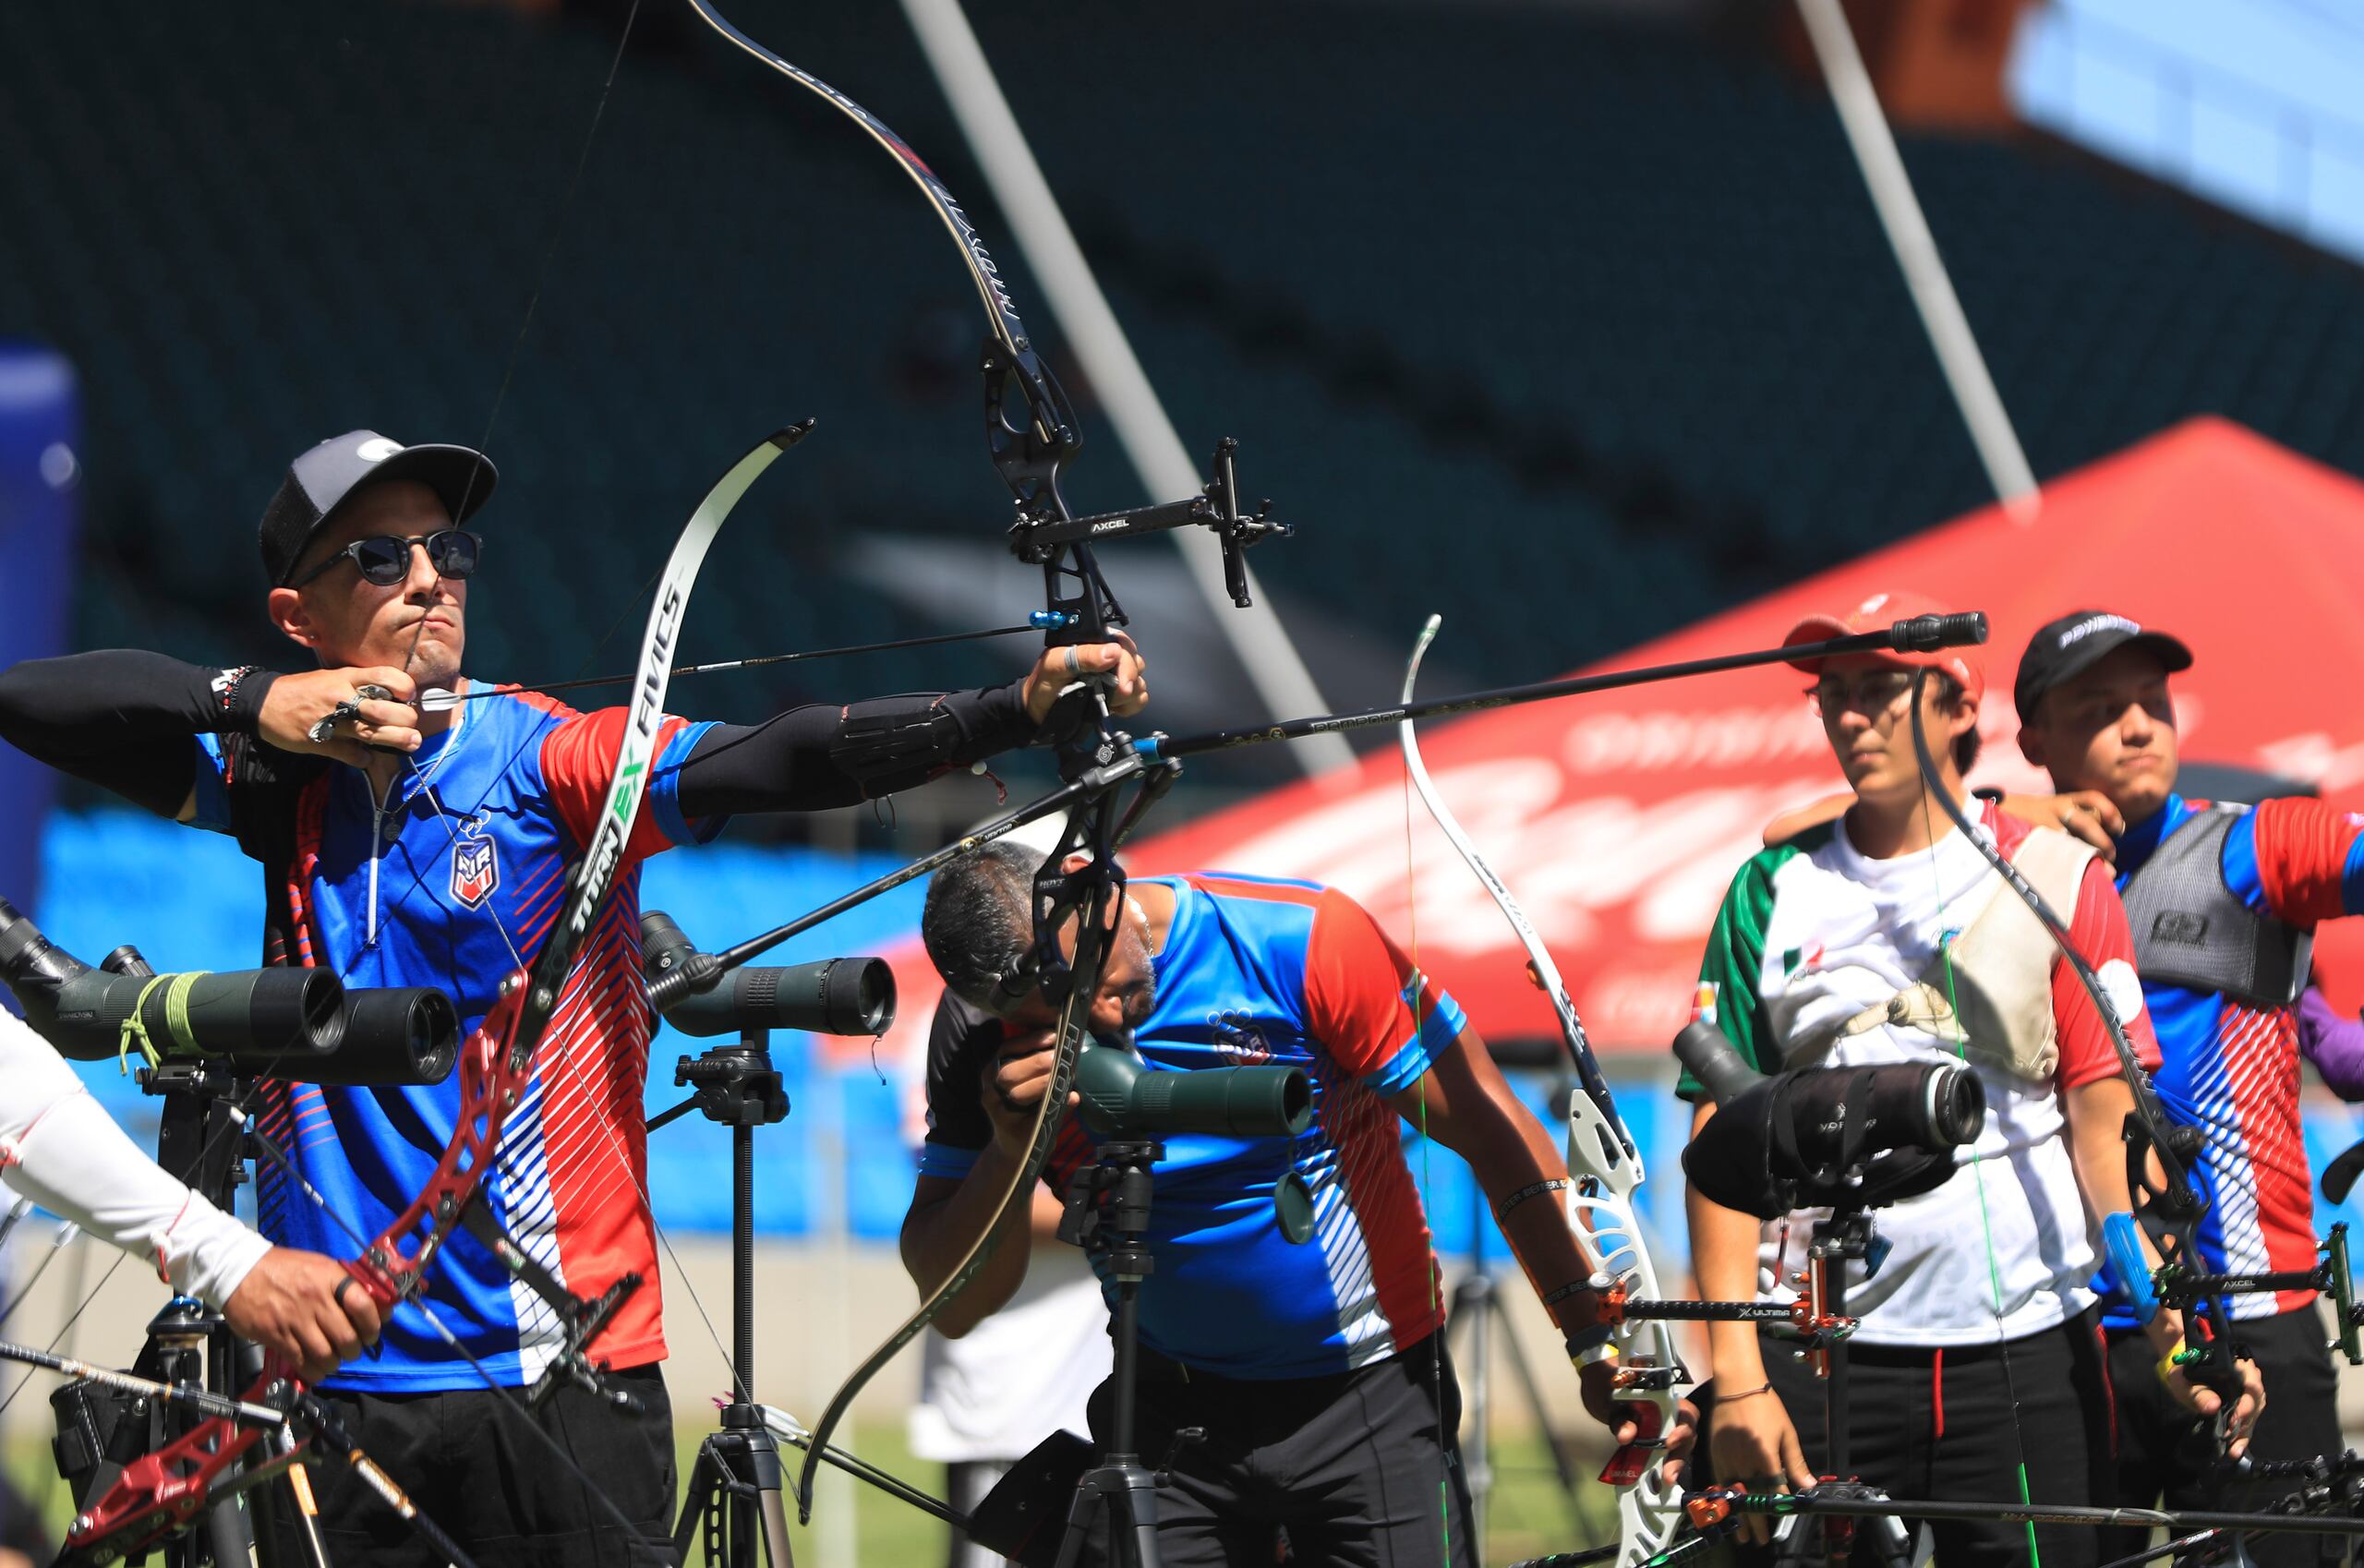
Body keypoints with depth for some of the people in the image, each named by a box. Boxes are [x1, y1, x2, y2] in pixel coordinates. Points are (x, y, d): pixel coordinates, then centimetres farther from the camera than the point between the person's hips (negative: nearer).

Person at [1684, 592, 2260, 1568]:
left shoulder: (2056, 879, 5)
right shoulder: (1775, 891, 8)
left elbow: (2106, 1121, 0)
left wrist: (2170, 1319, -13)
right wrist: (1738, 1378, -5)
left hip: (2026, 1351, -1)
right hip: (1820, 1359, 1)